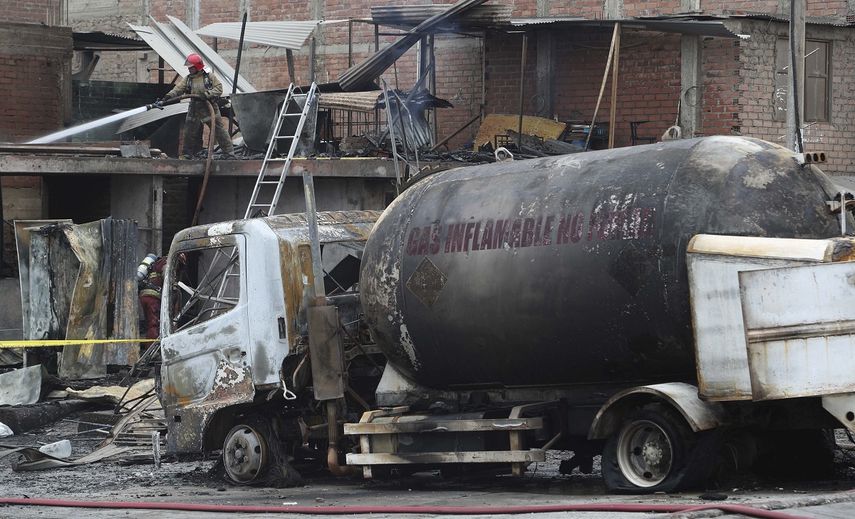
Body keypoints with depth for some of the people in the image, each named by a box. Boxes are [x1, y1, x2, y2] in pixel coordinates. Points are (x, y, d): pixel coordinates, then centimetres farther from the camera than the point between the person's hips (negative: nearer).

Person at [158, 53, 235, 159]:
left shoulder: (210, 77, -2)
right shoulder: (187, 80, 7)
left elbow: (219, 89, -7)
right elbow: (177, 90, -2)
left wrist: (207, 94, -21)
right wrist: (164, 99, -15)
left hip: (210, 111, -4)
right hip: (194, 112, 4)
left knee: (220, 132, -4)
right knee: (189, 134, 8)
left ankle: (230, 154, 1)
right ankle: (186, 155, 23)